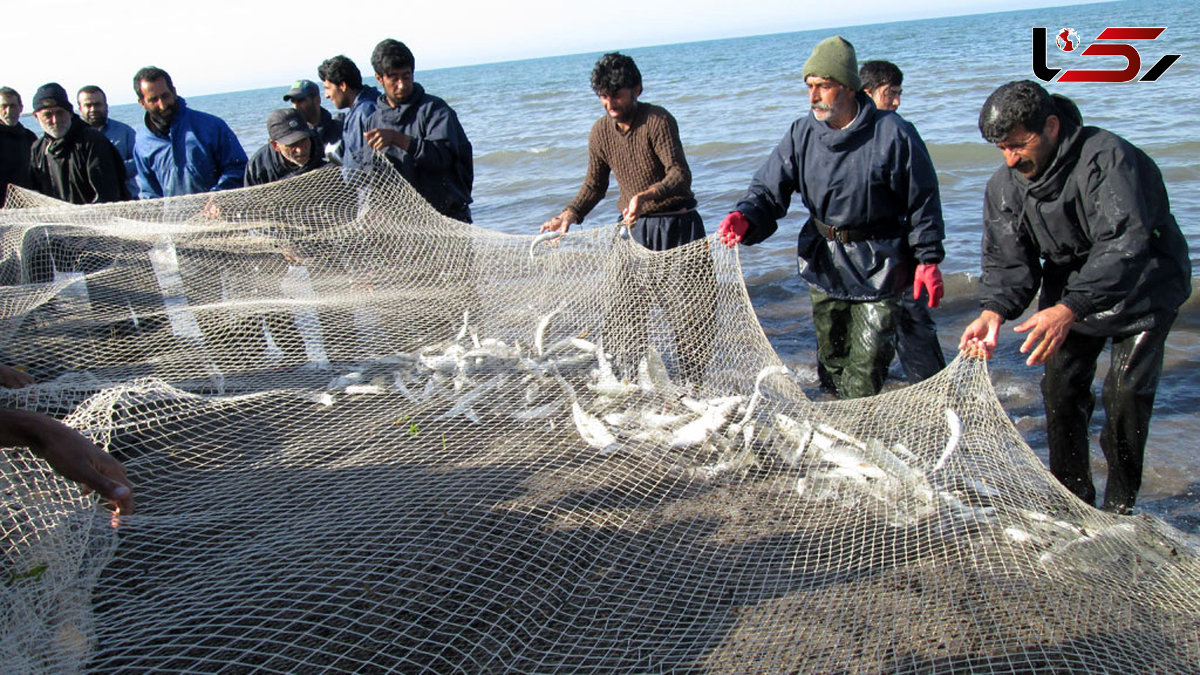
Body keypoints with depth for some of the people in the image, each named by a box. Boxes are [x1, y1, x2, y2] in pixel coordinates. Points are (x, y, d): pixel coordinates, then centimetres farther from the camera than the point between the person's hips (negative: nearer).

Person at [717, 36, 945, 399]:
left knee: (867, 363, -3)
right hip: (823, 264, 5)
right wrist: (746, 217, -28)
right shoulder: (802, 134, -2)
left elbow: (922, 200, -6)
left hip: (878, 269, -4)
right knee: (830, 355, 17)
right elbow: (769, 187, -7)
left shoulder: (893, 134, -14)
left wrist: (927, 259, -5)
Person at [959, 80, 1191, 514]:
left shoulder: (1107, 157, -30)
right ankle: (1072, 499, 16)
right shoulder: (1005, 185, -10)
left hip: (1143, 287, -5)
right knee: (1060, 388, 0)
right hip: (1069, 294, 5)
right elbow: (1007, 261, -10)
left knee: (1125, 393, -10)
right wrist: (994, 310, -32)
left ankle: (1119, 508, 6)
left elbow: (1123, 246, -40)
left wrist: (1069, 310, -52)